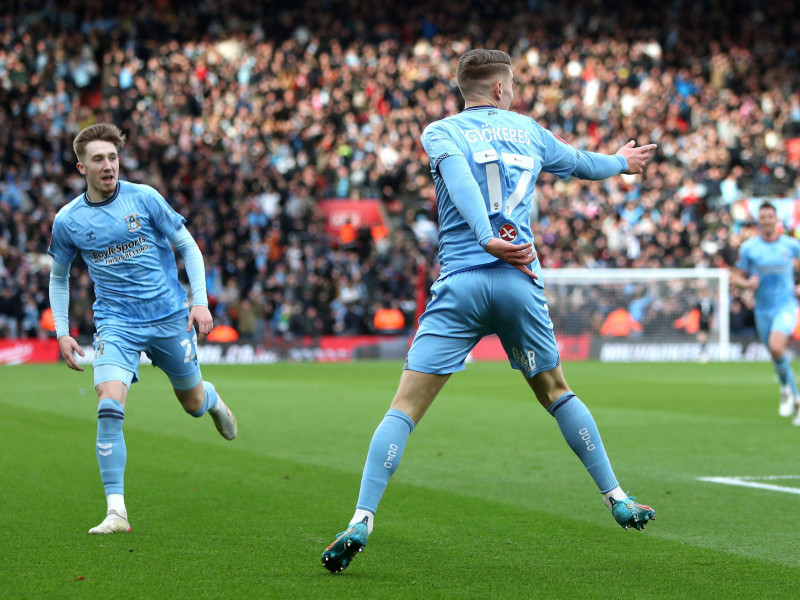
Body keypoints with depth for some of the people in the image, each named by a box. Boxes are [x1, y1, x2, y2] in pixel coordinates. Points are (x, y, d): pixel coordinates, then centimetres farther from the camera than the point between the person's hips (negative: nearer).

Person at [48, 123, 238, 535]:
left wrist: (200, 302, -7)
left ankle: (212, 401, 55)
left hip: (169, 316, 0)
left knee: (192, 403, 14)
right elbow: (59, 277, 15)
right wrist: (62, 332, 6)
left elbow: (188, 248, 3)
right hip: (116, 323, 0)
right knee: (109, 407, -21)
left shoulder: (143, 198, -5)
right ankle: (115, 511, -19)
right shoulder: (67, 221, -1)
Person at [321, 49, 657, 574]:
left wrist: (487, 238, -27)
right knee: (556, 391, 23)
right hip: (521, 282, 2)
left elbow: (458, 175, -14)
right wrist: (621, 162, 56)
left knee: (407, 407, -4)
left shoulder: (441, 132, 8)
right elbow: (584, 163, 35)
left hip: (461, 284, -2)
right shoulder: (528, 131, 17)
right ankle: (617, 498, 25)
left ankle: (362, 520, -17)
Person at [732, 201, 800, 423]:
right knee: (777, 357, 8)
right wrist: (747, 284, -18)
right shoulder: (748, 248, -1)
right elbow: (736, 277, 5)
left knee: (776, 347, -27)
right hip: (763, 310, 3)